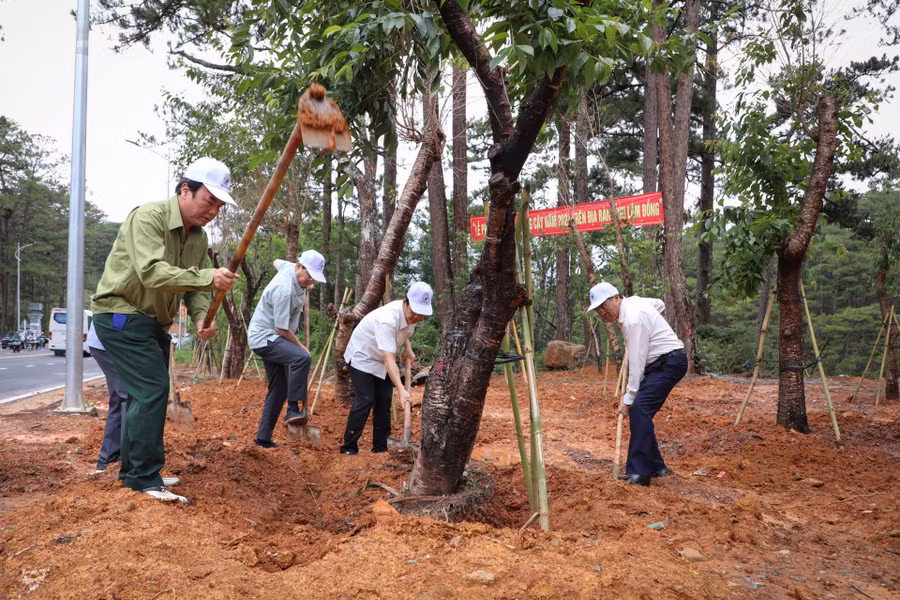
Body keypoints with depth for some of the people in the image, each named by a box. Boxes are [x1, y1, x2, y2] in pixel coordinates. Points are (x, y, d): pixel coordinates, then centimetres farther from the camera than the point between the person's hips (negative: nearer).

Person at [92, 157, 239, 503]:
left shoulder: (199, 237, 5)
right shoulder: (148, 218, -20)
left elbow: (193, 286, 6)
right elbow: (151, 272, -34)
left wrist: (201, 317, -15)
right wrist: (208, 278, -44)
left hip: (152, 322, 9)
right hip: (120, 315, -9)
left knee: (148, 394, 14)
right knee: (152, 389, -16)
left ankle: (132, 471, 27)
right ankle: (145, 478, -9)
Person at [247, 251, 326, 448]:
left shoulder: (289, 267, 2)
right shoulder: (285, 290, -27)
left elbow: (277, 262, 29)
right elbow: (281, 329, -22)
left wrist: (304, 286, 27)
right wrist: (301, 346, -7)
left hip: (272, 340, 10)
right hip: (263, 338, -10)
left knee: (279, 388, 9)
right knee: (301, 358, -35)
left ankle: (263, 438, 16)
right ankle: (294, 410, -28)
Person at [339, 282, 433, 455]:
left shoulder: (411, 314, -13)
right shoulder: (388, 319, -39)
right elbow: (389, 359, -44)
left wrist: (408, 348, -3)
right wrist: (401, 389, -51)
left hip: (381, 361, 8)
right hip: (362, 357, -7)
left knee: (384, 402, 4)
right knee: (365, 401, -15)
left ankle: (380, 448, 15)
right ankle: (348, 448, -4)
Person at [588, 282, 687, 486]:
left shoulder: (633, 320, -23)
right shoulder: (633, 300, 6)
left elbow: (636, 364, -22)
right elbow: (660, 304, 27)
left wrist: (627, 400, -17)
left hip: (669, 362, -11)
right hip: (659, 363, 11)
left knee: (639, 409, -22)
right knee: (640, 411, 6)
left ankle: (640, 471, -22)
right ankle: (656, 467, 13)